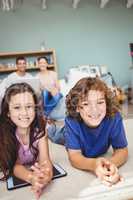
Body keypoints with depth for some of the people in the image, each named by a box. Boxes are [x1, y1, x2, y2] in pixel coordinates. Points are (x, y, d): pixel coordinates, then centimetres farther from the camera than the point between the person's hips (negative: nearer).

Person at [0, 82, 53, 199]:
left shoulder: (39, 127, -14)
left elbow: (44, 159, -21)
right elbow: (15, 165, -20)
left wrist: (47, 174, -43)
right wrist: (31, 178, -40)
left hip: (36, 173, 2)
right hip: (14, 180, -1)